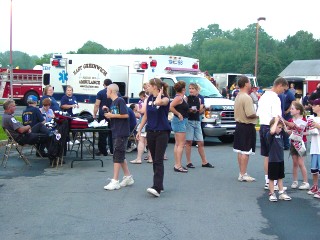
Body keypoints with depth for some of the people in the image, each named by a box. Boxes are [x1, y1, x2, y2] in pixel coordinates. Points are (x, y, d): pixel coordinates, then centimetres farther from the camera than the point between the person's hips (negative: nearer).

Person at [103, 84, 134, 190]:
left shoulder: (120, 101, -10)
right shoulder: (113, 103, 16)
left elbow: (126, 115, -18)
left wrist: (112, 115, -14)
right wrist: (108, 114, 3)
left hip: (121, 133, -9)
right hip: (116, 133, 9)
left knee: (117, 156, -9)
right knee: (121, 156, 13)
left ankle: (115, 181, -8)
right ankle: (128, 177, 24)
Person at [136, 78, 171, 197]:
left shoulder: (165, 99, -9)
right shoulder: (149, 98, 9)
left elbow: (158, 102, -34)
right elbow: (145, 115, 15)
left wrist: (160, 93, -13)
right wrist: (139, 130, 13)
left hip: (162, 132, -6)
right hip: (151, 132, 6)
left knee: (158, 161, -13)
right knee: (155, 160, 10)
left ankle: (156, 188, -20)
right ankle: (159, 185, 18)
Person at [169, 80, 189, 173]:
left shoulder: (181, 97, 13)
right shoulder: (179, 98, -16)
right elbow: (170, 107, -28)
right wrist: (178, 114, -20)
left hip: (180, 121, 11)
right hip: (180, 121, -11)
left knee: (177, 144, 13)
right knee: (181, 144, -9)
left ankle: (177, 164, 20)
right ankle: (178, 165, -9)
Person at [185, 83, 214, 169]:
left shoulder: (199, 99, 11)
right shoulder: (187, 98, -3)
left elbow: (200, 111, 12)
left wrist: (203, 107, -7)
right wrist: (189, 110, -25)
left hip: (197, 121, 5)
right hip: (189, 121, -5)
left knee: (201, 142, 6)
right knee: (189, 142, -2)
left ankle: (204, 162, 13)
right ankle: (188, 162, 5)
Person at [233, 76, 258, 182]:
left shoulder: (238, 97, 12)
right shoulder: (247, 98, -19)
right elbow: (250, 114, -25)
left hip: (239, 124, 10)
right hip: (247, 126, -10)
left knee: (240, 151, 13)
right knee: (245, 151, -5)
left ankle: (241, 173, 20)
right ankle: (243, 175, -2)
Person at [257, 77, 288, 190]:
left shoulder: (264, 96, 13)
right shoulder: (275, 98, -14)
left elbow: (258, 114, 16)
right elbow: (277, 117, -21)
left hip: (263, 127, 9)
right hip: (271, 128, -9)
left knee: (267, 156, 13)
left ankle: (268, 181, 19)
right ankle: (273, 182, 3)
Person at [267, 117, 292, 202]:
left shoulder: (280, 133, 5)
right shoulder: (269, 134, -15)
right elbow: (272, 131, -37)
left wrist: (282, 120, 2)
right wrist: (276, 121, -26)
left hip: (281, 159, 7)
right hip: (273, 160, -7)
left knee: (280, 177, 16)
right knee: (272, 178, 5)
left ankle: (282, 193, 25)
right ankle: (272, 194, 14)